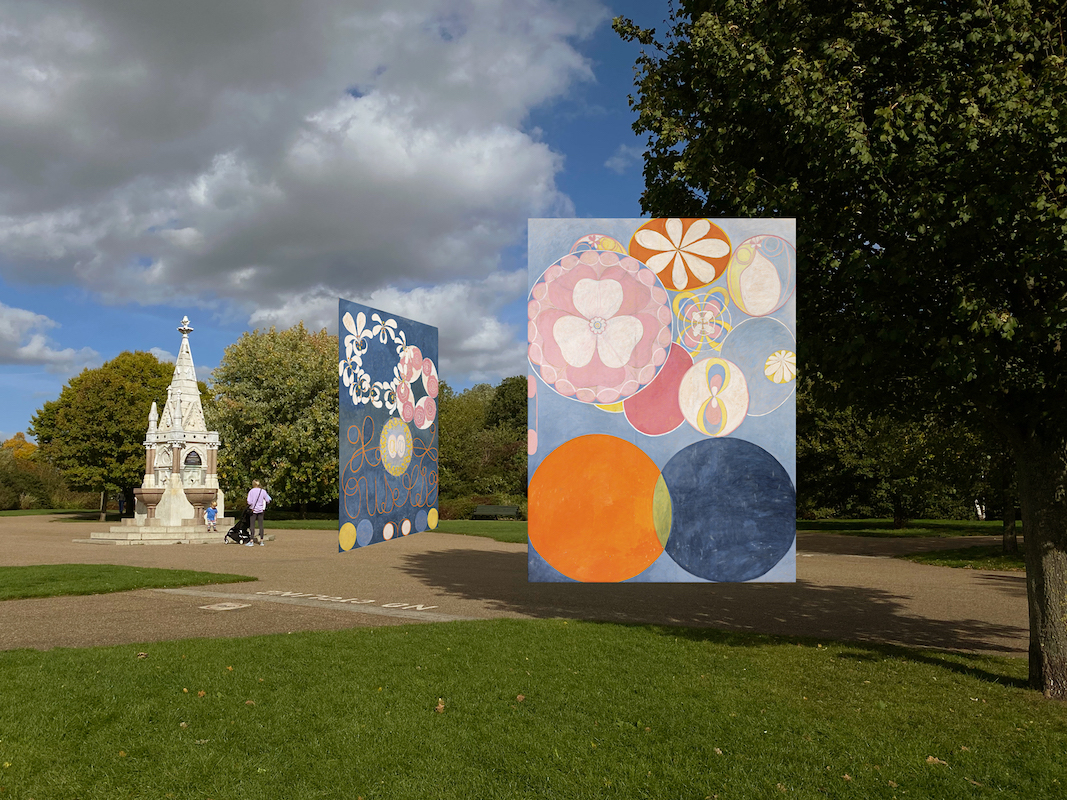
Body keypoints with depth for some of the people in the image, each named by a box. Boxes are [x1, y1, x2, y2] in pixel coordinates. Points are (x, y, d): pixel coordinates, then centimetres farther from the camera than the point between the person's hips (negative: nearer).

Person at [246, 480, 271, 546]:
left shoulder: (251, 491, -6)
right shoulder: (263, 491, 0)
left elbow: (249, 502, -12)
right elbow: (268, 500, 1)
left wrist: (251, 505, 9)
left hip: (253, 510, -2)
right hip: (260, 510, 2)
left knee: (252, 525, 3)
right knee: (261, 525, 6)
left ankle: (251, 541, 2)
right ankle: (261, 541, 7)